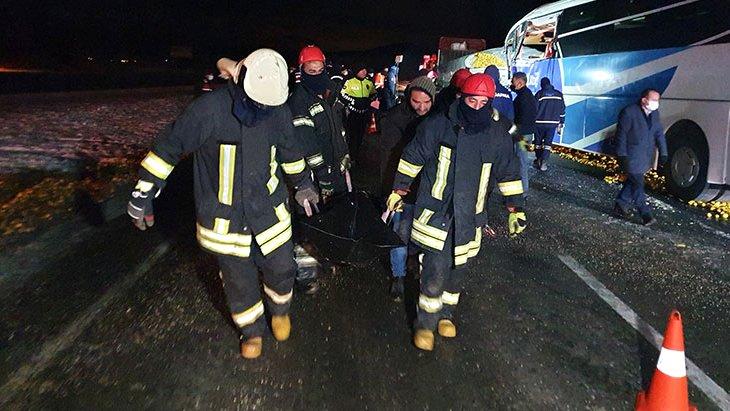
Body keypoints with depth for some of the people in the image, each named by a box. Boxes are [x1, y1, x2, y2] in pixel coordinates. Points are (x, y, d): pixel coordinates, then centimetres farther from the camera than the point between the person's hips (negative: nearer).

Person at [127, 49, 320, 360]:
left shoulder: (278, 111, -6)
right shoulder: (210, 109, -20)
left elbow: (289, 150, 14)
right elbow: (168, 147, -11)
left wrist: (302, 184, 26)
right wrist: (143, 194, -8)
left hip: (268, 209, 3)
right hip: (224, 217, -2)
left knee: (281, 268, 11)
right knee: (239, 278, 11)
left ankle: (279, 309, 43)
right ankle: (252, 328, 37)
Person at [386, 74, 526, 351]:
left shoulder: (498, 134, 0)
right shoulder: (438, 125, -9)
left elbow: (509, 173, 10)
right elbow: (413, 158, 0)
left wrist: (516, 208, 10)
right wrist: (398, 191, 2)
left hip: (469, 218, 3)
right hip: (436, 211, -3)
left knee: (457, 269, 15)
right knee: (435, 271, -9)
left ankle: (445, 313, 38)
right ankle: (425, 322, 12)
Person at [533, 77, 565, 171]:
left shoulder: (540, 94, -7)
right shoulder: (559, 94, 4)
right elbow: (562, 111, 8)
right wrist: (560, 124, 15)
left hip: (539, 123, -2)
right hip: (553, 123, 2)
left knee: (538, 142, 13)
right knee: (548, 143, 5)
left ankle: (538, 160, 21)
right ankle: (543, 162, -7)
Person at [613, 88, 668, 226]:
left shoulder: (654, 113, 5)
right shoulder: (629, 112, -17)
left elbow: (659, 133, 7)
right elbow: (621, 134, -14)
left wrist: (663, 153, 0)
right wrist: (622, 155, -16)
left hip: (646, 157, 8)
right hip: (631, 157, -8)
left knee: (633, 181, 16)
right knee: (638, 184, -5)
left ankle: (620, 207, 29)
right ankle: (645, 214, 1)